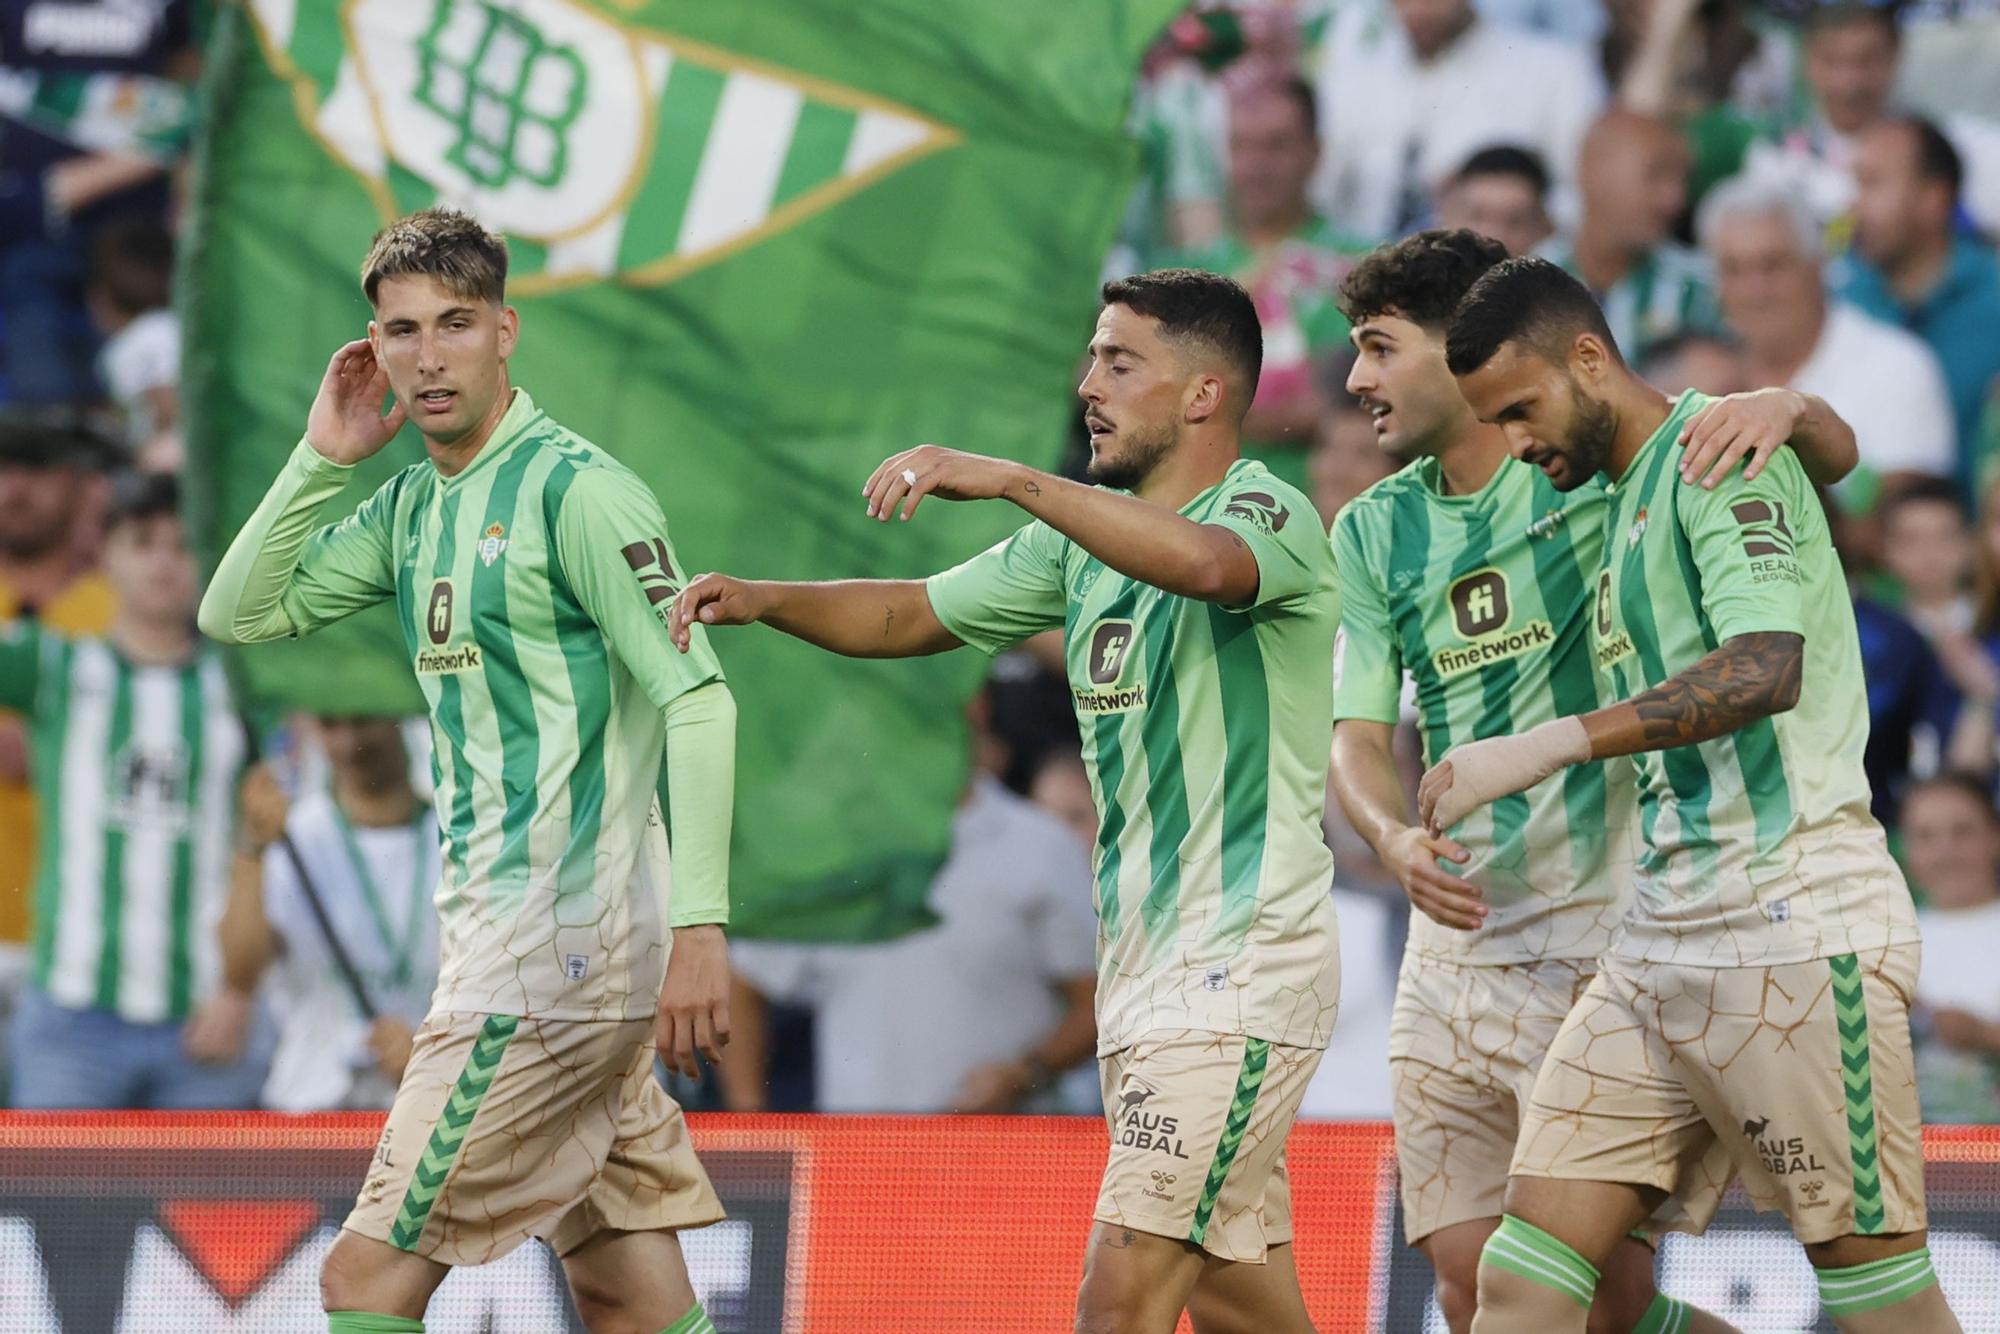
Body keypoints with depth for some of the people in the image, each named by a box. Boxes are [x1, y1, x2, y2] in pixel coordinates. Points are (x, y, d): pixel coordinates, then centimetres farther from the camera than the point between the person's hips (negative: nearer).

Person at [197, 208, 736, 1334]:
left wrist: (701, 925, -25)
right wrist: (323, 459, 4)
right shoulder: (411, 507, 14)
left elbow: (699, 702, -17)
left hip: (557, 946, -9)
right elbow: (241, 614, 16)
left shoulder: (576, 490, -12)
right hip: (507, 936, 9)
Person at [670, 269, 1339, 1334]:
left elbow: (1206, 561, -35)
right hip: (1140, 967, 9)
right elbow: (917, 615, 23)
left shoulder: (1268, 514, -11)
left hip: (1242, 964, -9)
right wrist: (765, 600, 4)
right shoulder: (1083, 535, 16)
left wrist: (1012, 482, -43)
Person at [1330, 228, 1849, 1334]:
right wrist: (1396, 841, -16)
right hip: (1453, 942, 6)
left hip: (1598, 945, -6)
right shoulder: (1375, 531, 11)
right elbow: (1357, 735, 6)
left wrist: (1779, 408, -31)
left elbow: (1834, 450, -6)